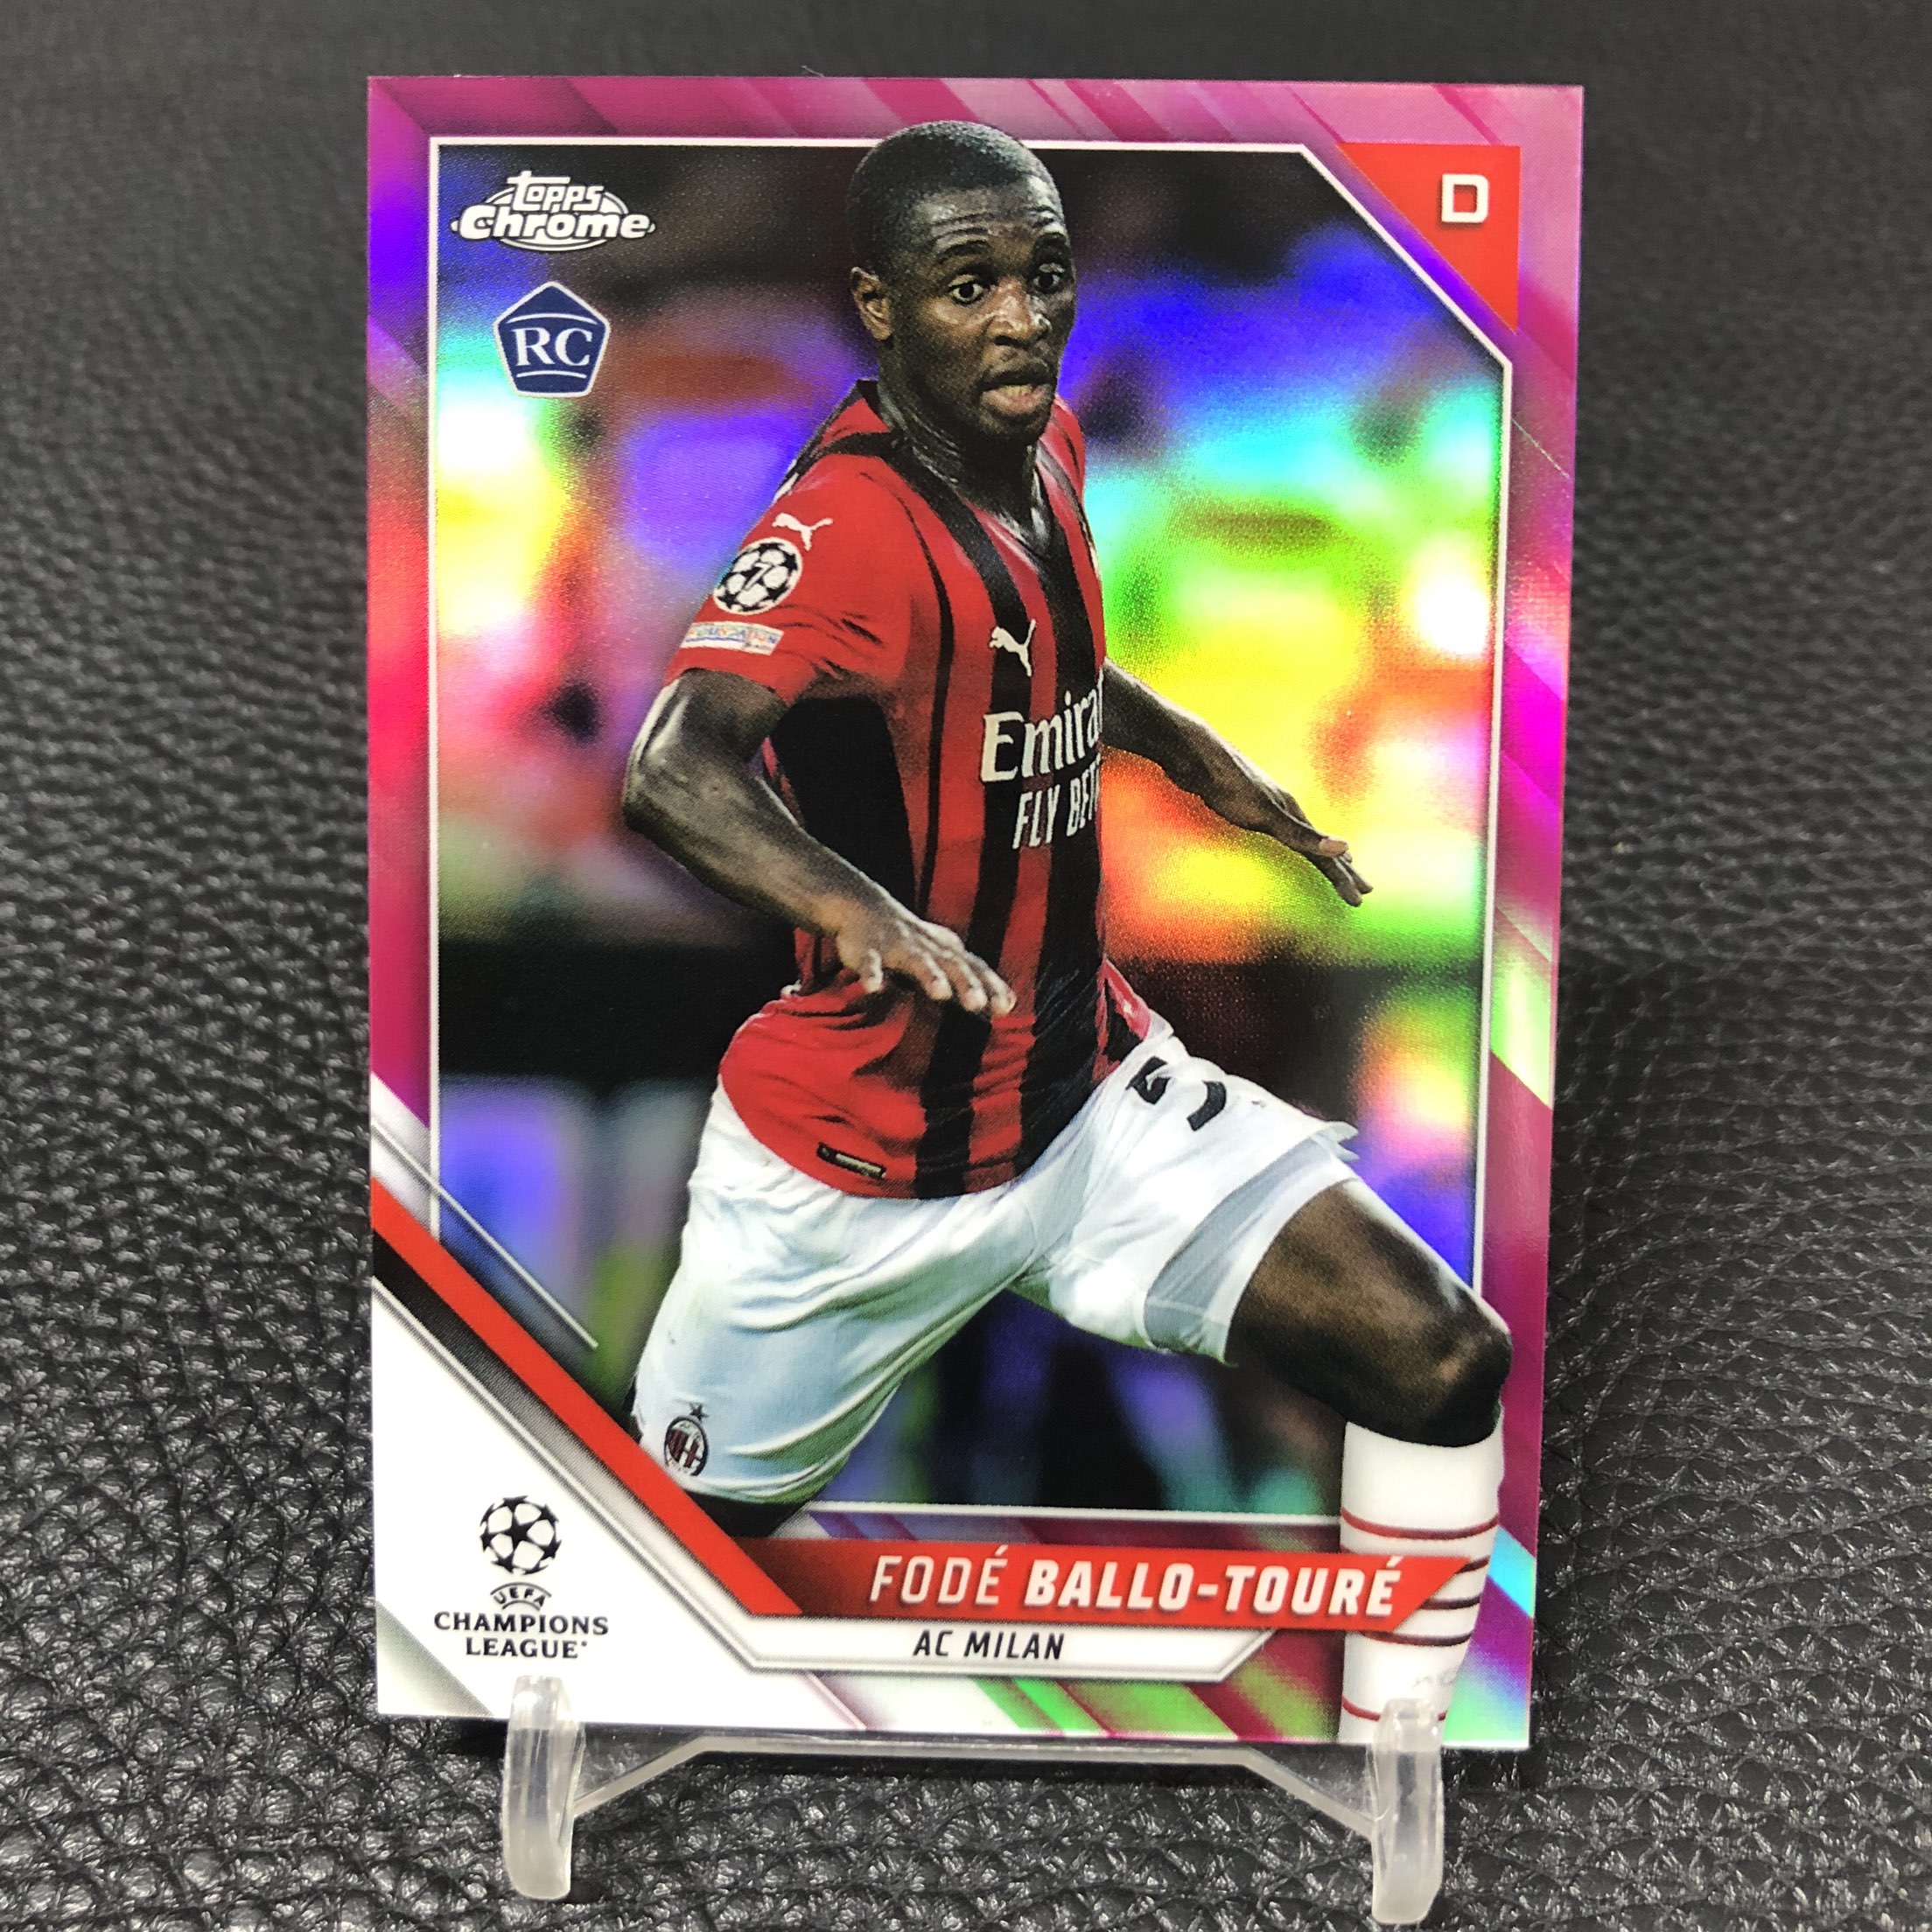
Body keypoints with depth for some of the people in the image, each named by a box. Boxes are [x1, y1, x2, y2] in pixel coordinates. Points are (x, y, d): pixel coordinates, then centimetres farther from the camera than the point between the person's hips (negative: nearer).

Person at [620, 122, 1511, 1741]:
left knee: (1441, 1362, -7)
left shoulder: (1045, 444, 3)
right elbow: (675, 769, -41)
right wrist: (864, 914, -58)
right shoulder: (852, 521, -23)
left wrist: (1198, 756, 21)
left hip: (1091, 1087, 6)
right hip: (852, 1163, -6)